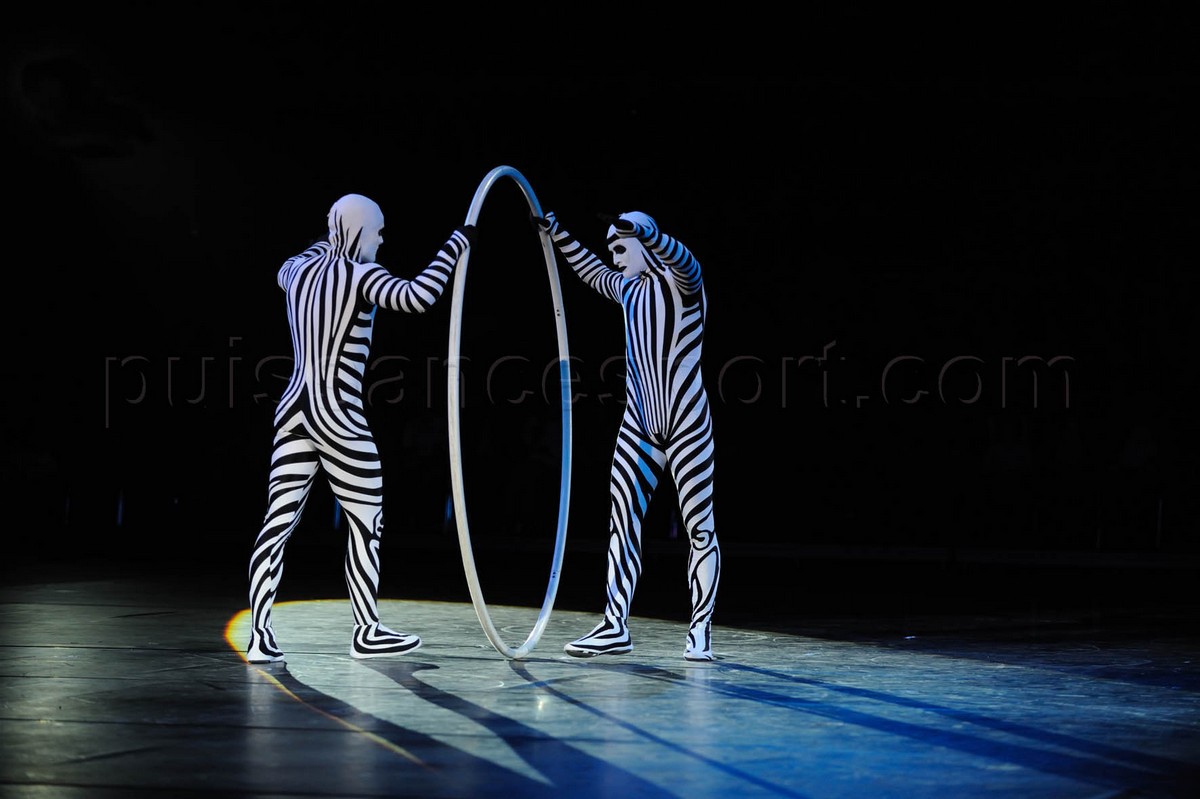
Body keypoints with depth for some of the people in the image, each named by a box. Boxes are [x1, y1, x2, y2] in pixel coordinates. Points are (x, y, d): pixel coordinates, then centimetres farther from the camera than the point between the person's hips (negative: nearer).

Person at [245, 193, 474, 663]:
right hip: (338, 416, -7)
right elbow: (417, 298, -26)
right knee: (367, 522, 8)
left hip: (295, 410, 7)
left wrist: (332, 243, 47)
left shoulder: (300, 270, 11)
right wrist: (457, 243, -17)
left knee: (278, 523, 2)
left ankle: (260, 637, -1)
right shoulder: (360, 275, -11)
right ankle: (367, 633, 15)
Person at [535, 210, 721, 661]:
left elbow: (682, 260, -33)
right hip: (640, 424, 7)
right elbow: (592, 271, 37)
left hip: (687, 423, -7)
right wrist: (557, 233, 36)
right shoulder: (629, 288, 15)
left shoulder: (679, 281, -7)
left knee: (699, 527, -3)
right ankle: (615, 627, 5)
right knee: (622, 520, 2)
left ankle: (700, 633, 1)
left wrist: (643, 231, -51)